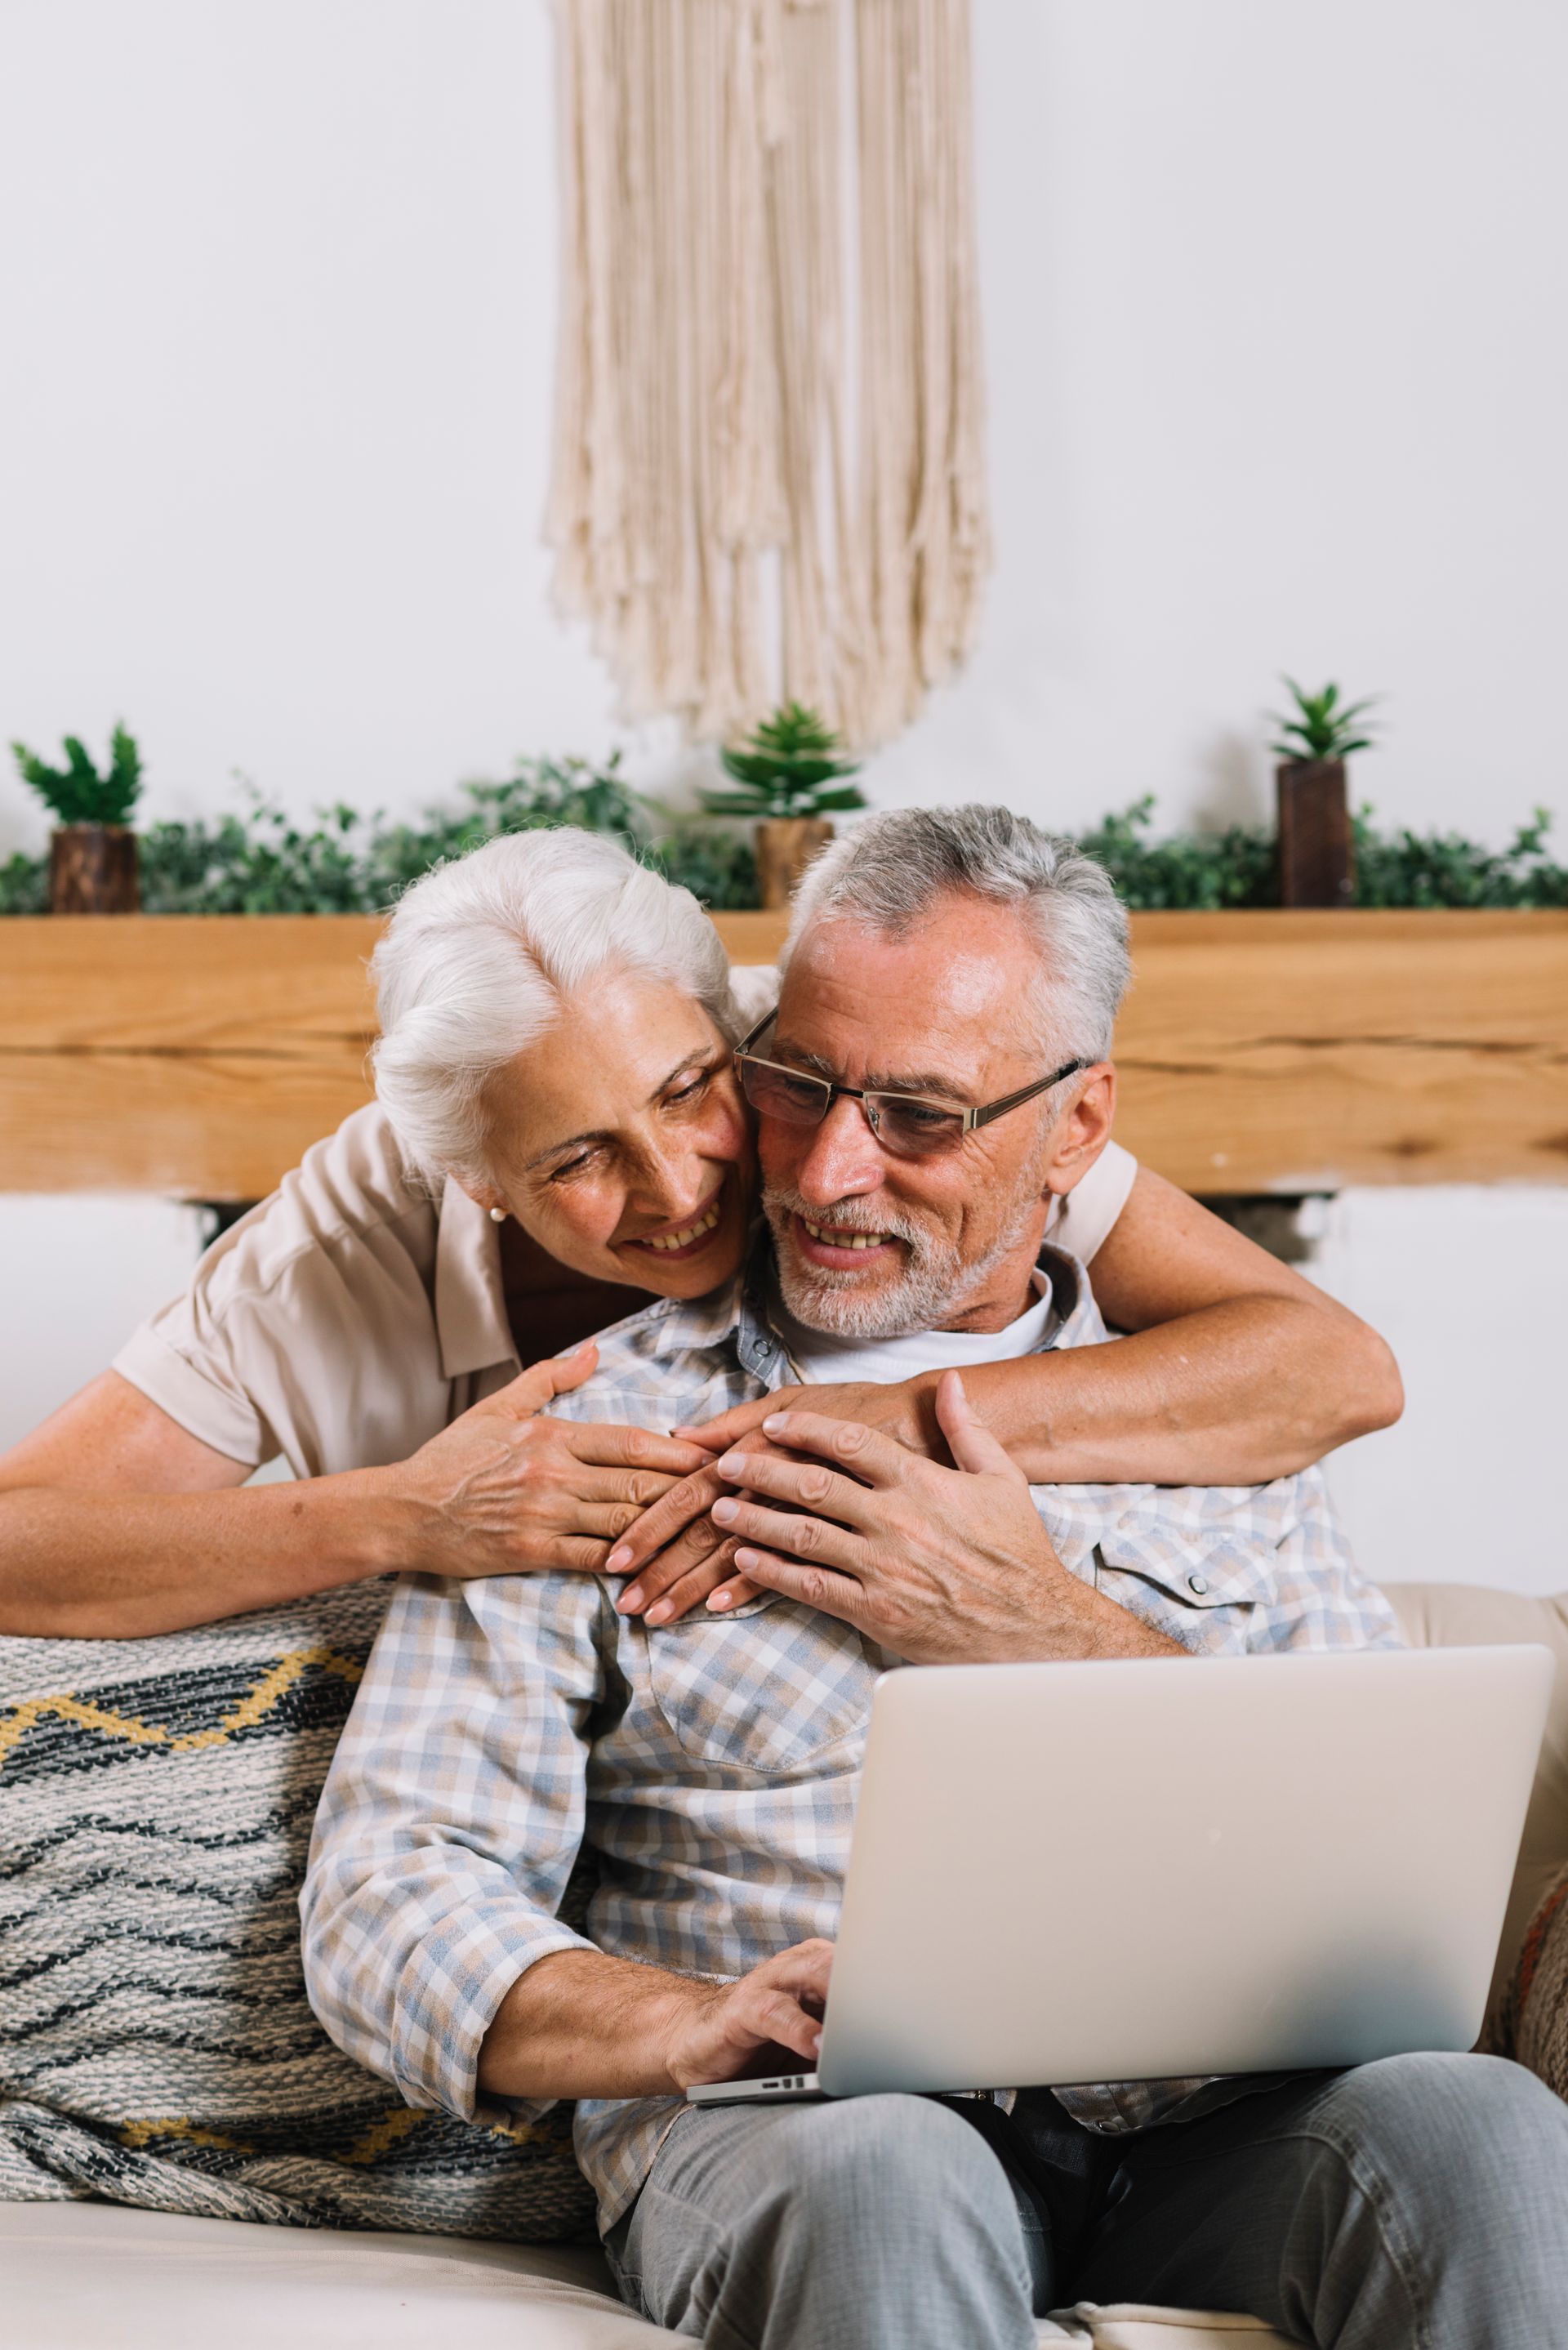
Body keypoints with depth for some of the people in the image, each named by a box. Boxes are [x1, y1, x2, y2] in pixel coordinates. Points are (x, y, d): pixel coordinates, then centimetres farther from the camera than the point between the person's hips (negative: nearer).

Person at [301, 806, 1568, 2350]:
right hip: (798, 2133, -2)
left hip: (1198, 2123, 2)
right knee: (887, 2178, -37)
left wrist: (1050, 1632, -3)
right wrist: (693, 2023, -17)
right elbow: (384, 1902, 3)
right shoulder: (594, 1432, 12)